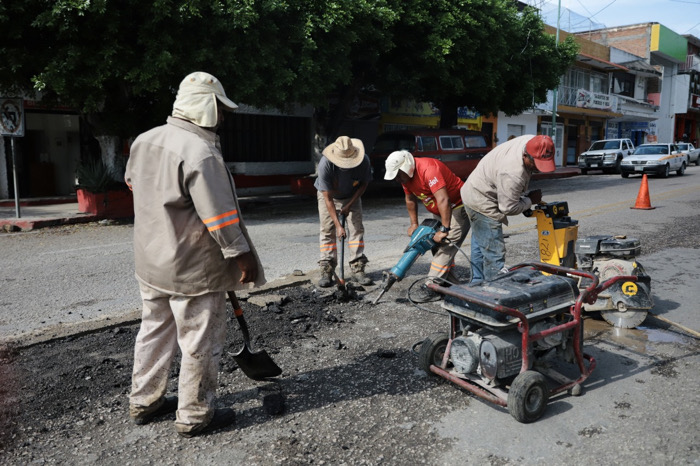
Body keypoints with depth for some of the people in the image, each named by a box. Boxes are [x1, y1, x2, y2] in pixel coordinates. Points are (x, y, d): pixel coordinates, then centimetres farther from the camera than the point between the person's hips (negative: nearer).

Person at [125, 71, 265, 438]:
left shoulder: (144, 141, 4)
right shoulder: (200, 153, -23)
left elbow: (132, 181, 22)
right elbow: (219, 215, -24)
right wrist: (242, 256, -16)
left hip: (150, 263, 9)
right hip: (193, 270, -9)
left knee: (154, 331, 22)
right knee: (201, 343, 7)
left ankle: (143, 402, 38)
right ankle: (194, 416, 21)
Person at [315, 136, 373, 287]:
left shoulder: (363, 161, -30)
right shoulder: (325, 164, -36)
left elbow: (364, 184, -9)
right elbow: (328, 198, -31)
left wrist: (349, 205, -16)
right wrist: (338, 225, -33)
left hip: (352, 196, 2)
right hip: (328, 195, -2)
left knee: (357, 228, -8)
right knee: (328, 231, -8)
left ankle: (358, 270, -5)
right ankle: (326, 272, -4)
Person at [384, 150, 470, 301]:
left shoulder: (428, 169, -32)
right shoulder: (406, 174, -3)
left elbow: (443, 200, -38)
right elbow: (410, 199, 11)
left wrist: (444, 229, -37)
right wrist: (414, 224, 10)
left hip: (458, 207, -10)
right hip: (439, 211, 10)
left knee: (446, 247, -14)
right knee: (437, 245, 10)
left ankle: (431, 287, -14)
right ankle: (449, 283, 18)